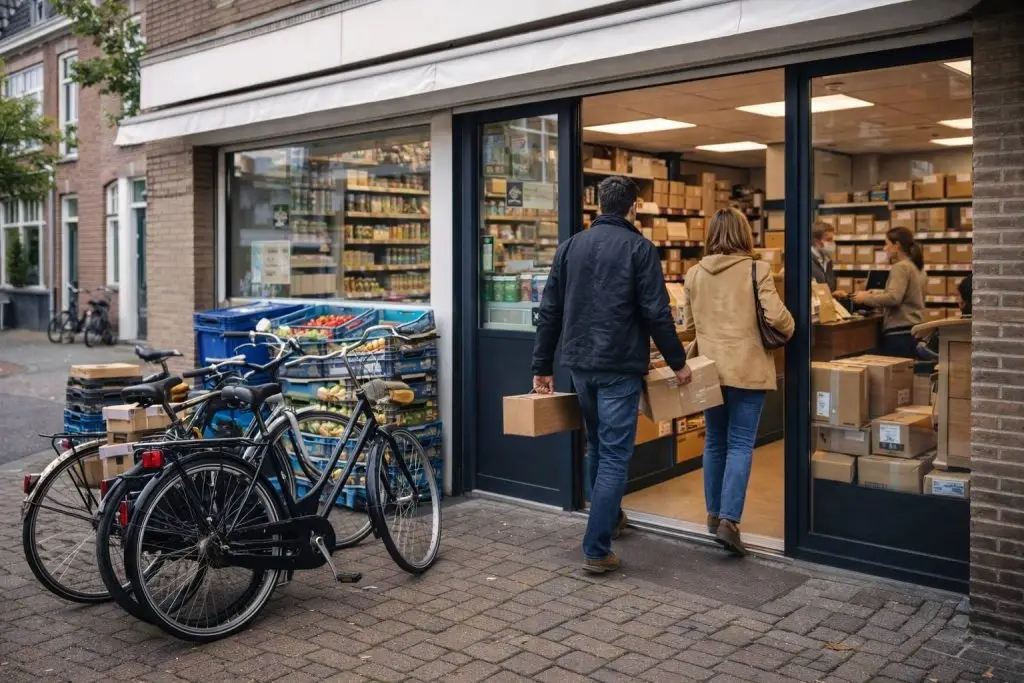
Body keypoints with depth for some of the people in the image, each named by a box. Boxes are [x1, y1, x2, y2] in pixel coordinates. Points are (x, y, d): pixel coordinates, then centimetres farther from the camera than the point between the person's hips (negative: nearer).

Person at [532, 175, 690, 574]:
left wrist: (542, 367, 12)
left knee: (597, 447, 22)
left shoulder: (570, 246, 9)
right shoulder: (639, 248, -5)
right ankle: (596, 549, -3)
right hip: (620, 367, -5)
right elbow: (657, 313, -10)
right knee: (615, 455, -1)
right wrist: (677, 362, 2)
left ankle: (610, 518, 40)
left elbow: (549, 311, 8)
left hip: (580, 364, 6)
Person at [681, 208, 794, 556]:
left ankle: (714, 514, 24)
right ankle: (729, 521, -7)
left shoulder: (694, 274, 4)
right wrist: (789, 330, 7)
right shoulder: (757, 270, -8)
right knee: (740, 444, 0)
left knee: (715, 442, 15)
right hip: (747, 369, -4)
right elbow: (777, 317, -14)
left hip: (709, 368, 4)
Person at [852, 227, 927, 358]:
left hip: (900, 332, -9)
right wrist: (876, 294, 20)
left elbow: (893, 298, -22)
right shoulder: (918, 268, 16)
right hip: (914, 330, 9)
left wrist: (866, 298, -11)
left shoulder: (900, 267, -11)